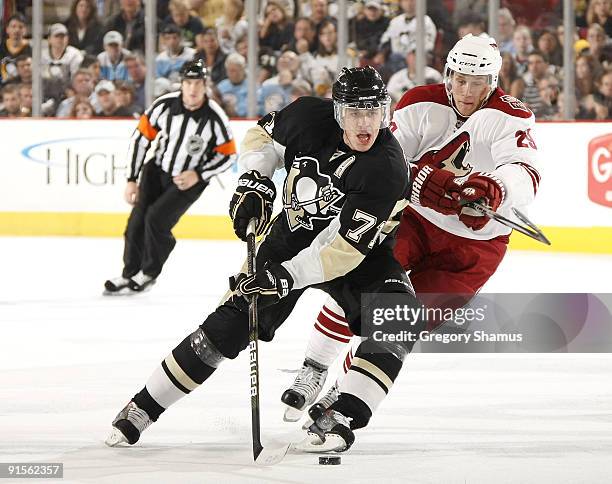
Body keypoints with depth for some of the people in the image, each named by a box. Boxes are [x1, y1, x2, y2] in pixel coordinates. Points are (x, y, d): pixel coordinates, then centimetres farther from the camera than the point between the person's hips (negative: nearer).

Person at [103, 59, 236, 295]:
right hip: (157, 169, 3)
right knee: (137, 222, -5)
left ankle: (148, 274, 4)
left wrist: (198, 175, -18)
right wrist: (132, 180, -7)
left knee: (157, 219, -17)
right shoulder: (165, 105, -17)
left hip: (190, 180, -3)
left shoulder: (215, 118, -22)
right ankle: (130, 274, 15)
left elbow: (228, 154, -8)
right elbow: (141, 138, -7)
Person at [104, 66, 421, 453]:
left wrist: (285, 278, -38)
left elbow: (346, 247, -35)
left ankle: (343, 418, -23)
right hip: (293, 236, 2)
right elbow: (264, 135, 5)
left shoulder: (388, 170, -32)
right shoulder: (311, 118, -19)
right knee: (231, 324, -6)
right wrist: (255, 182, -10)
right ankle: (143, 407, 3)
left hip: (362, 252, -2)